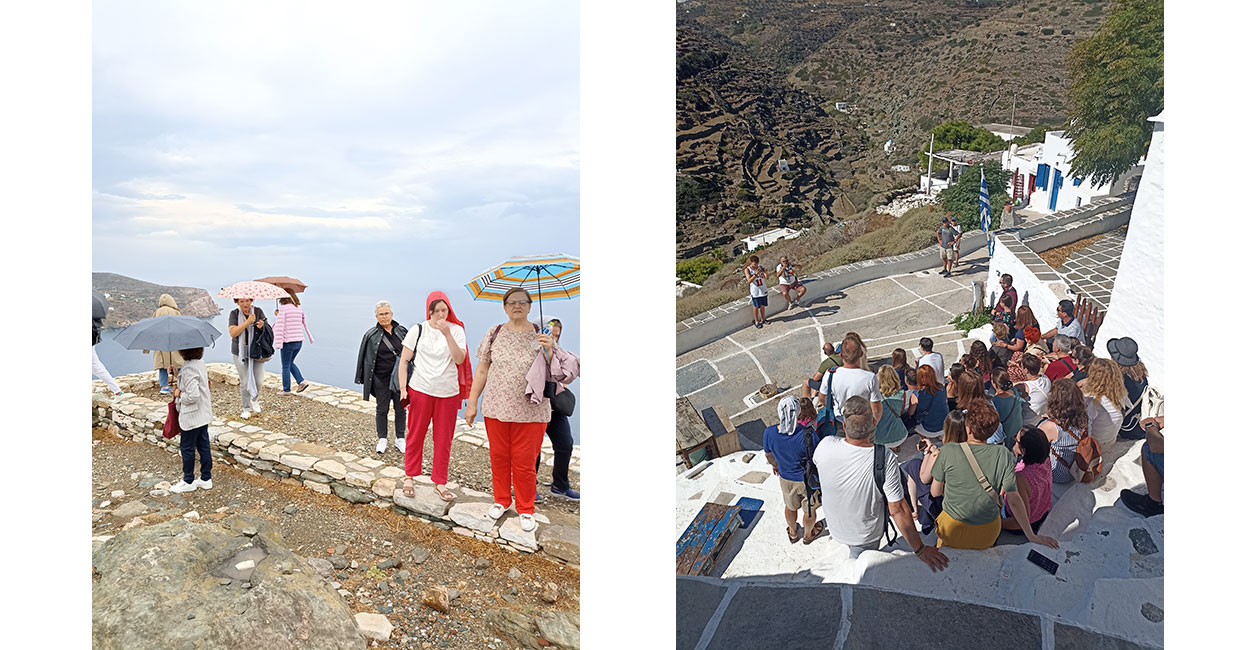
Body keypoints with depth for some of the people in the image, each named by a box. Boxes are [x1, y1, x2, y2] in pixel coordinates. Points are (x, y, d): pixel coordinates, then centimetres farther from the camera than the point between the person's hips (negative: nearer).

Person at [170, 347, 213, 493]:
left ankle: (188, 482, 20)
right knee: (204, 446, 15)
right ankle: (206, 479, 24)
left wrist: (179, 394, -12)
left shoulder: (188, 369, -24)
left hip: (191, 417, -9)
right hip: (204, 414, 9)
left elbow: (193, 395, -29)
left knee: (187, 448, 7)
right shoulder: (201, 364, 4)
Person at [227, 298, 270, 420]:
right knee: (245, 382, 0)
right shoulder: (234, 314, -2)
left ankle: (254, 400, 30)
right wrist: (248, 322, -23)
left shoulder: (258, 311, 0)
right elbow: (232, 333, -14)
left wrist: (262, 326, -23)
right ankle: (246, 408, 18)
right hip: (240, 352, -1)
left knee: (258, 381, -1)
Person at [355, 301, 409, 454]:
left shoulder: (403, 331, 2)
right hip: (381, 379, -1)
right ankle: (382, 439, 26)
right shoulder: (371, 335, -3)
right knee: (381, 409, 11)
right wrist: (366, 380, -5)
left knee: (400, 408, 10)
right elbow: (366, 359, -1)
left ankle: (400, 439, 24)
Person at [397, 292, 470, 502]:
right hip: (420, 390, -1)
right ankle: (409, 477, 25)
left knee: (444, 440, 6)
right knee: (415, 435, 8)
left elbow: (460, 359, -10)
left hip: (448, 392, 1)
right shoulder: (418, 330, 1)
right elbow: (404, 361, 3)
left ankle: (440, 483, 17)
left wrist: (447, 334, -18)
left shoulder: (456, 330, 2)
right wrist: (403, 388, -5)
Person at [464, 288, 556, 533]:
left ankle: (526, 510, 22)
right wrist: (472, 403, 6)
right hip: (496, 409, 2)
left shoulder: (542, 336, 1)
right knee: (499, 457, 11)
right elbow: (482, 371, 8)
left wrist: (548, 351, -17)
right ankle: (501, 501, 33)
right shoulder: (494, 334, 4)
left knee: (524, 462, 3)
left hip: (530, 411, -2)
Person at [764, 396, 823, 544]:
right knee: (810, 509, 28)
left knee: (790, 506, 32)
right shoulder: (807, 434, -37)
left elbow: (769, 455, -5)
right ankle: (808, 535, 55)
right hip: (808, 480, -3)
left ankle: (793, 534, 58)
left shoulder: (769, 433, -26)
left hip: (785, 478, 3)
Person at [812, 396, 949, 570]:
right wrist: (920, 549, -16)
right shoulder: (885, 458, -34)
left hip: (835, 528, 1)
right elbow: (897, 509, -27)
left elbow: (816, 460, -2)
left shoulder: (826, 445, -28)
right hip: (866, 535, -1)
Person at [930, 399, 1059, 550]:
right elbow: (1014, 501, -9)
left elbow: (935, 492, -5)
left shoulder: (948, 451, -18)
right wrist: (1031, 536, 3)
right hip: (988, 536, 2)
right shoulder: (1003, 455, -13)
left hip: (953, 532, -1)